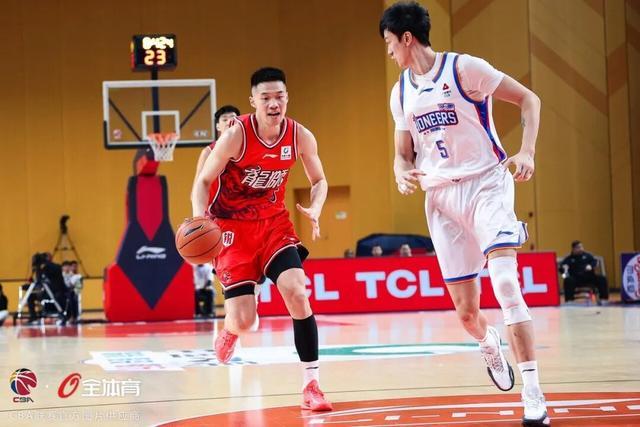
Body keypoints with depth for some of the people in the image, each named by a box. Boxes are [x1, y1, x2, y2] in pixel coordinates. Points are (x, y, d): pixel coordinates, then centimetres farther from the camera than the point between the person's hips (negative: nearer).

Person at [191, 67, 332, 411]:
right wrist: (200, 217, -30)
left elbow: (319, 180, 7)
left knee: (296, 291, -20)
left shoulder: (301, 137, -9)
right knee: (244, 320, -10)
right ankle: (230, 329, 32)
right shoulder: (236, 135, -20)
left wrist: (315, 209, -15)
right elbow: (204, 181, -11)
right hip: (231, 225, -3)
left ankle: (311, 384, -13)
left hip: (273, 220, 3)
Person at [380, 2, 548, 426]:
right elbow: (404, 153, 20)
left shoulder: (463, 68, -8)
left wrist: (526, 152, -20)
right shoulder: (401, 92, 11)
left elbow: (528, 99, -5)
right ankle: (489, 345, 40)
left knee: (505, 283, -25)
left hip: (485, 182, -5)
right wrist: (403, 174, -4)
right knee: (466, 311, 3)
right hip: (440, 196, 5)